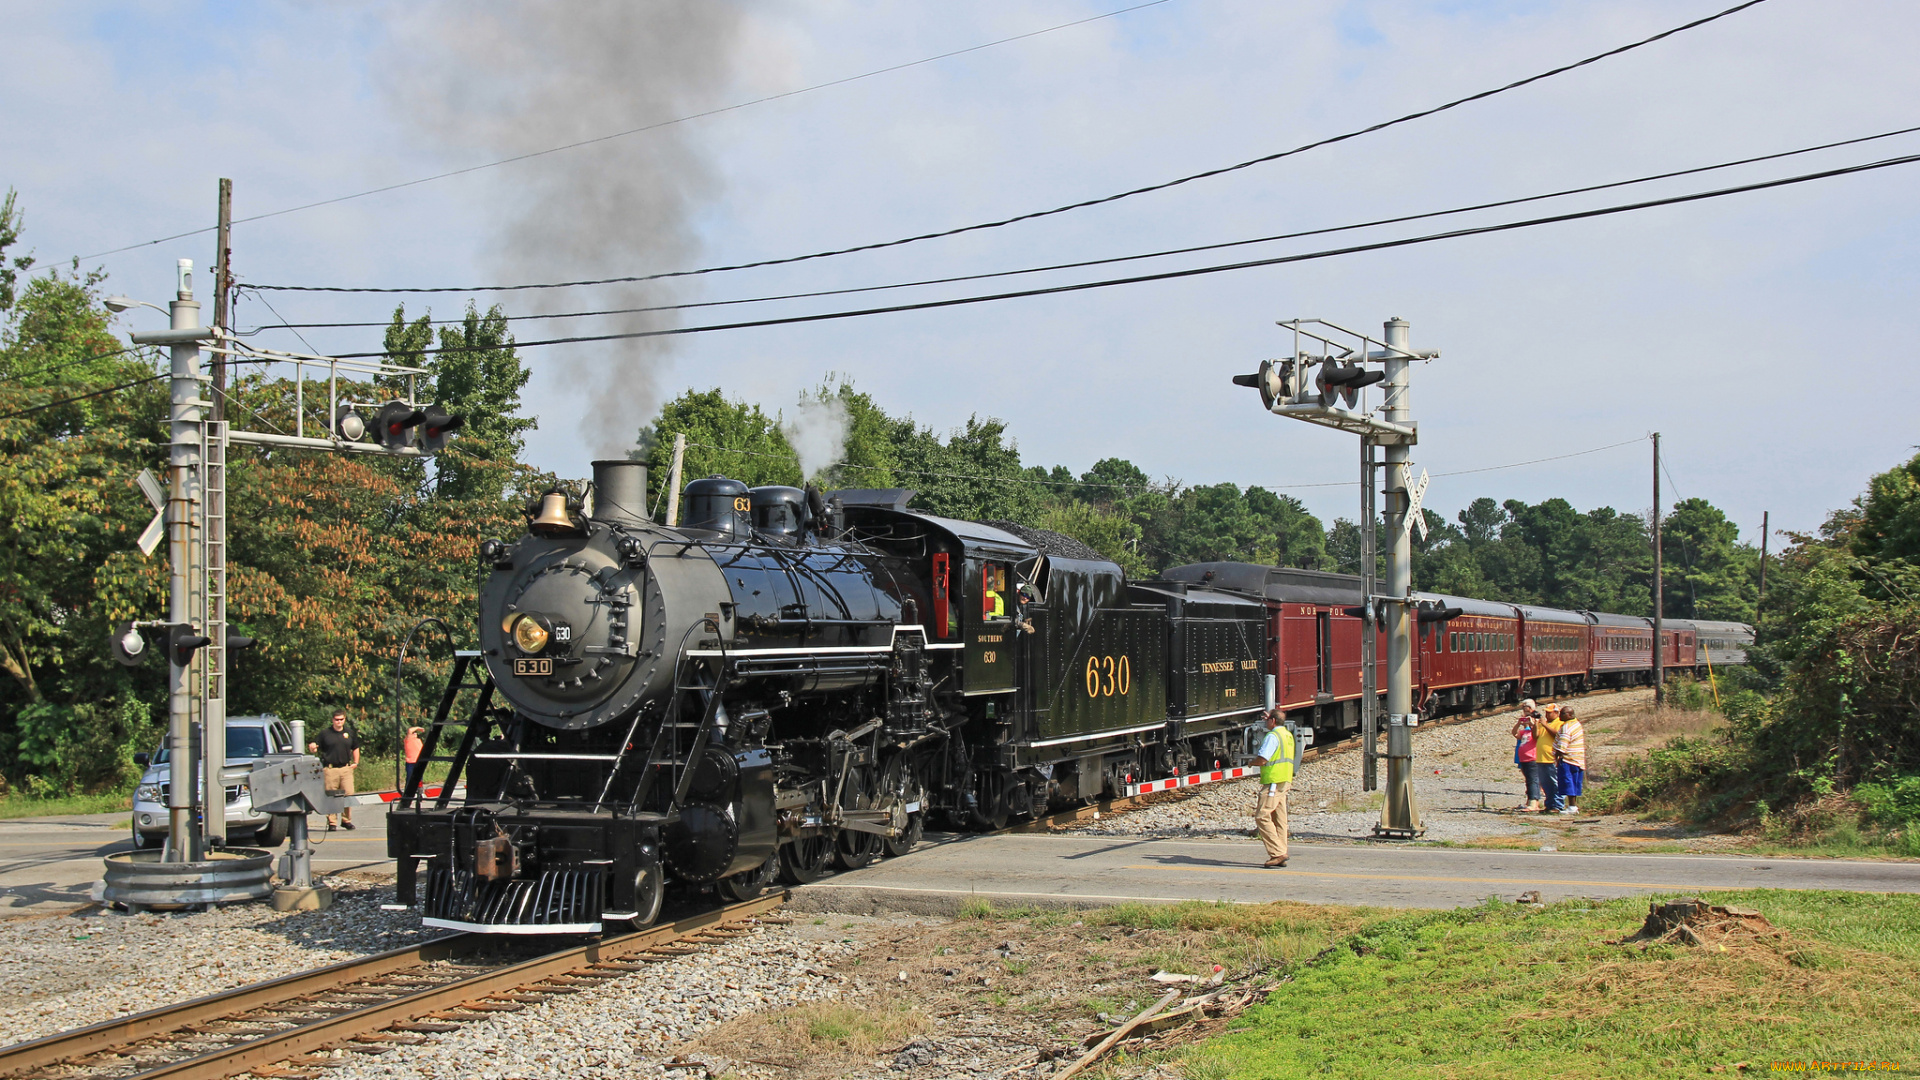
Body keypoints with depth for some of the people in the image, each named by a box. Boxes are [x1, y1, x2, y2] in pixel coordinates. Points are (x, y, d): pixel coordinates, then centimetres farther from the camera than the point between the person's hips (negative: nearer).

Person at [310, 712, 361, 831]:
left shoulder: (349, 733, 14)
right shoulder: (325, 734, 5)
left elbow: (355, 748, 26)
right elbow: (315, 748, 3)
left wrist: (355, 762, 18)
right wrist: (312, 748, -20)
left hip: (346, 768, 2)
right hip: (330, 769, -2)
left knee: (349, 794, -4)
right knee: (330, 797, -1)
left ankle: (346, 820, 9)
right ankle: (331, 822, 6)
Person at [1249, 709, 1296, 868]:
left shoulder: (1273, 736, -13)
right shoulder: (1288, 734, 17)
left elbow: (1262, 760, -21)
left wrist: (1252, 761, 2)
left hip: (1273, 781, -10)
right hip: (1285, 781, 10)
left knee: (1262, 816, -9)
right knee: (1279, 819, 9)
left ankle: (1278, 853, -14)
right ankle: (1281, 856, 8)